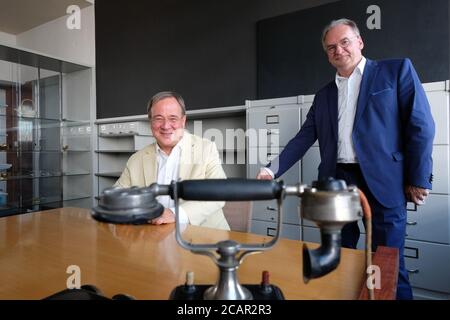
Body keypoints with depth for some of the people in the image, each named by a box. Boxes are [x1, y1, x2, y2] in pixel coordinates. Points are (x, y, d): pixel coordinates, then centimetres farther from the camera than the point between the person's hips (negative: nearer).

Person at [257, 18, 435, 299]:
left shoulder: (397, 70, 5)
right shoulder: (324, 95, 16)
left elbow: (420, 126, -1)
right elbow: (303, 139, 11)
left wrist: (419, 179, -7)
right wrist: (273, 170, 0)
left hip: (383, 180, -4)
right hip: (338, 181, 4)